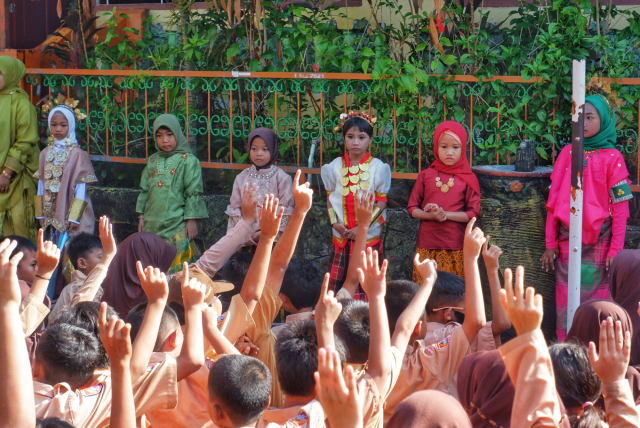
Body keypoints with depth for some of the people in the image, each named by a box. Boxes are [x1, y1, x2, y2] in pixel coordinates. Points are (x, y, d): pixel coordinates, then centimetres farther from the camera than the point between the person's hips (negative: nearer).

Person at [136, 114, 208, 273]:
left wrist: (191, 220, -9)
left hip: (177, 226, -5)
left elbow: (194, 193, -5)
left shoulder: (188, 161, -3)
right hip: (152, 224, 5)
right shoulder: (152, 161, 13)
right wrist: (141, 216, 14)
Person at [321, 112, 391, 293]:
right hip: (341, 236, 3)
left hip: (369, 236, -3)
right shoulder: (336, 166, 5)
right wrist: (335, 223, -6)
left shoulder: (377, 167, -4)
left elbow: (381, 202, -4)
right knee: (337, 284, 3)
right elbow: (330, 197, 10)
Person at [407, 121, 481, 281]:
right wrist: (431, 215, -13)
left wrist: (445, 214, -14)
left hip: (455, 247, -1)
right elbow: (412, 208, 6)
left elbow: (473, 213, -2)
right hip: (427, 245, 1)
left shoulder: (468, 179, 3)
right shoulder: (426, 175, 7)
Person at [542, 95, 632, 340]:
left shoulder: (613, 158, -1)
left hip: (598, 242, -3)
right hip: (567, 241, 3)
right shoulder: (567, 153, 8)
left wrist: (616, 249, -8)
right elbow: (553, 201, 10)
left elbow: (620, 207, -3)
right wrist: (550, 243, 7)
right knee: (565, 302, 3)